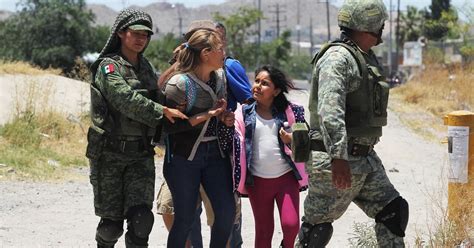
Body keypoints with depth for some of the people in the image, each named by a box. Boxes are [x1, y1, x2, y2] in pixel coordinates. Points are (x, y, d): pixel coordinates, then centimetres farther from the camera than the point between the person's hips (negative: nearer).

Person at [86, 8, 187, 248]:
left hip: (140, 154, 5)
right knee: (111, 222, 0)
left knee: (141, 218, -11)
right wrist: (163, 111, -27)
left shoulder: (145, 67, 13)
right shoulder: (109, 66, -8)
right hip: (109, 153, -5)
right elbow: (127, 100, -23)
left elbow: (156, 99, 22)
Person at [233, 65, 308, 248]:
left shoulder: (289, 112, 0)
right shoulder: (244, 113, 0)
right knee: (263, 230, 8)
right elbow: (235, 145, -7)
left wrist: (291, 141, -14)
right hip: (258, 180, 1)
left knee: (291, 224, -11)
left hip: (286, 177, -1)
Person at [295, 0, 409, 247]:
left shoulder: (367, 58, 15)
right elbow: (329, 111, -28)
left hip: (365, 159, 10)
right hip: (335, 161, -10)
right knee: (317, 226, -2)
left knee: (394, 210, 8)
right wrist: (338, 158, -34)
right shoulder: (337, 58, -17)